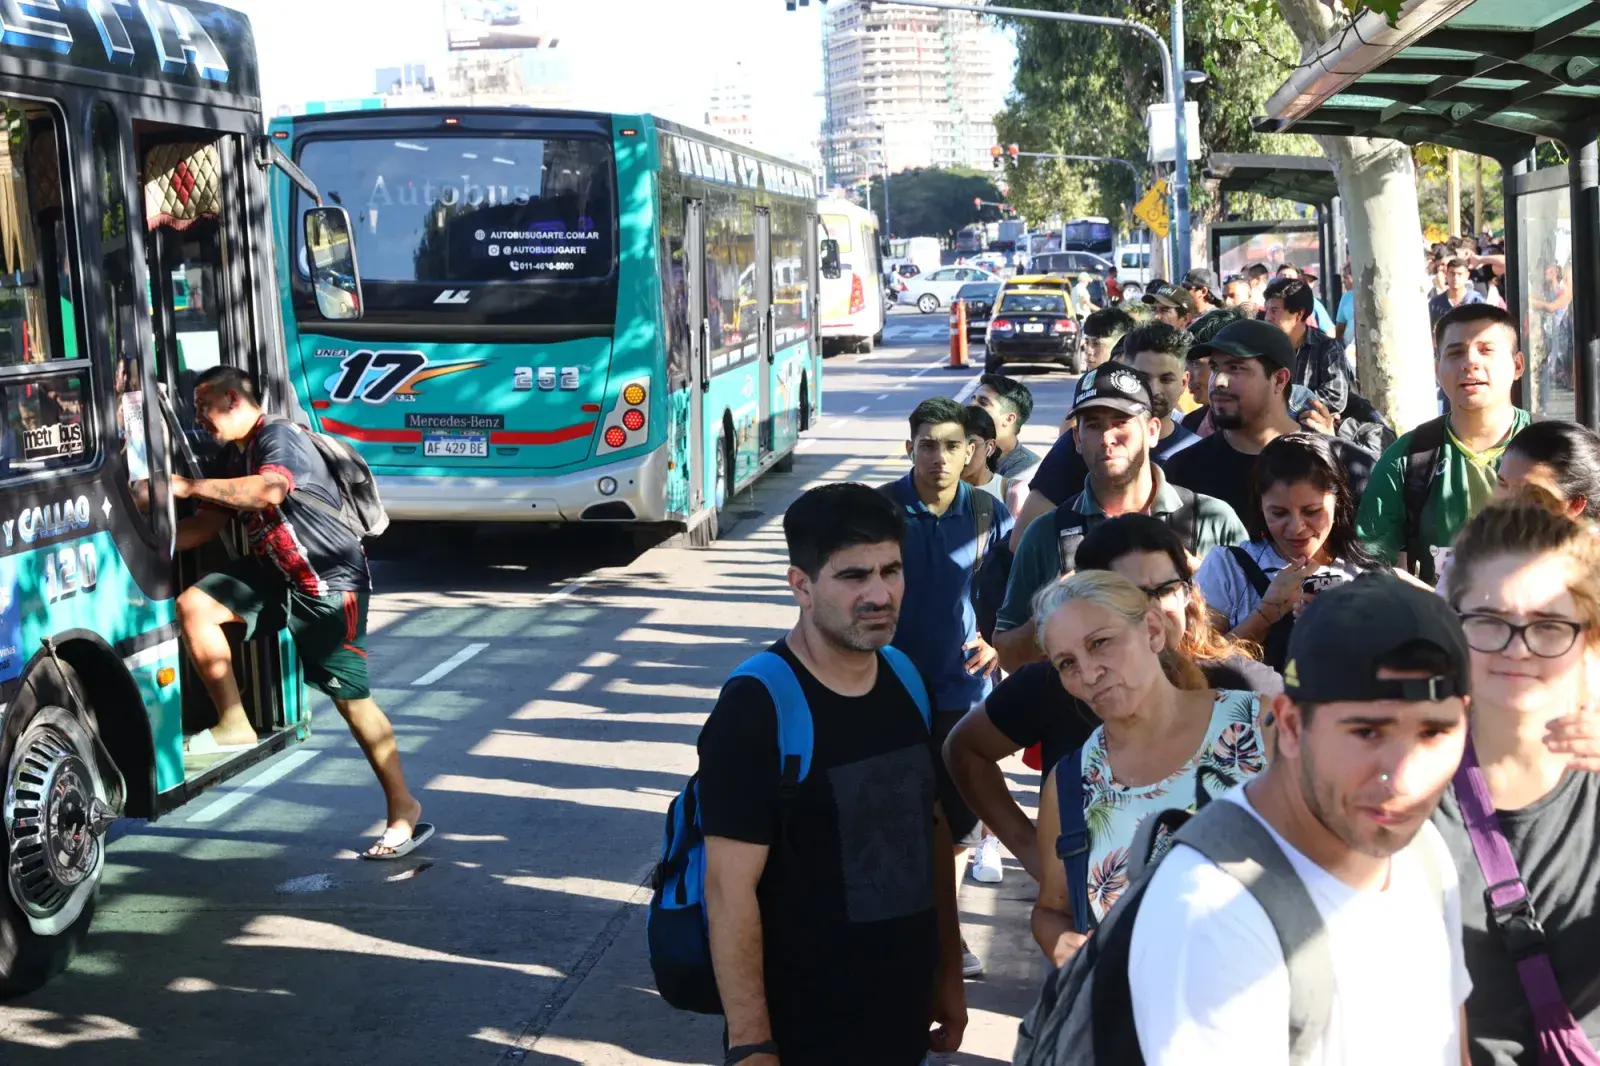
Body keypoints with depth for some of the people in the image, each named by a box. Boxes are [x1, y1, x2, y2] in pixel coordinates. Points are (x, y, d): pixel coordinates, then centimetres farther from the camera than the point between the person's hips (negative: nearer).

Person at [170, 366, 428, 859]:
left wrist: (190, 485, -39)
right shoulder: (233, 456, 12)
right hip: (274, 573, 8)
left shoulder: (279, 438, -17)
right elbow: (203, 526, 14)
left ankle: (404, 809, 6)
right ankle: (234, 724, -2)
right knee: (194, 605, -11)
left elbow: (269, 489, -39)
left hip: (330, 582, -8)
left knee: (353, 700, -4)